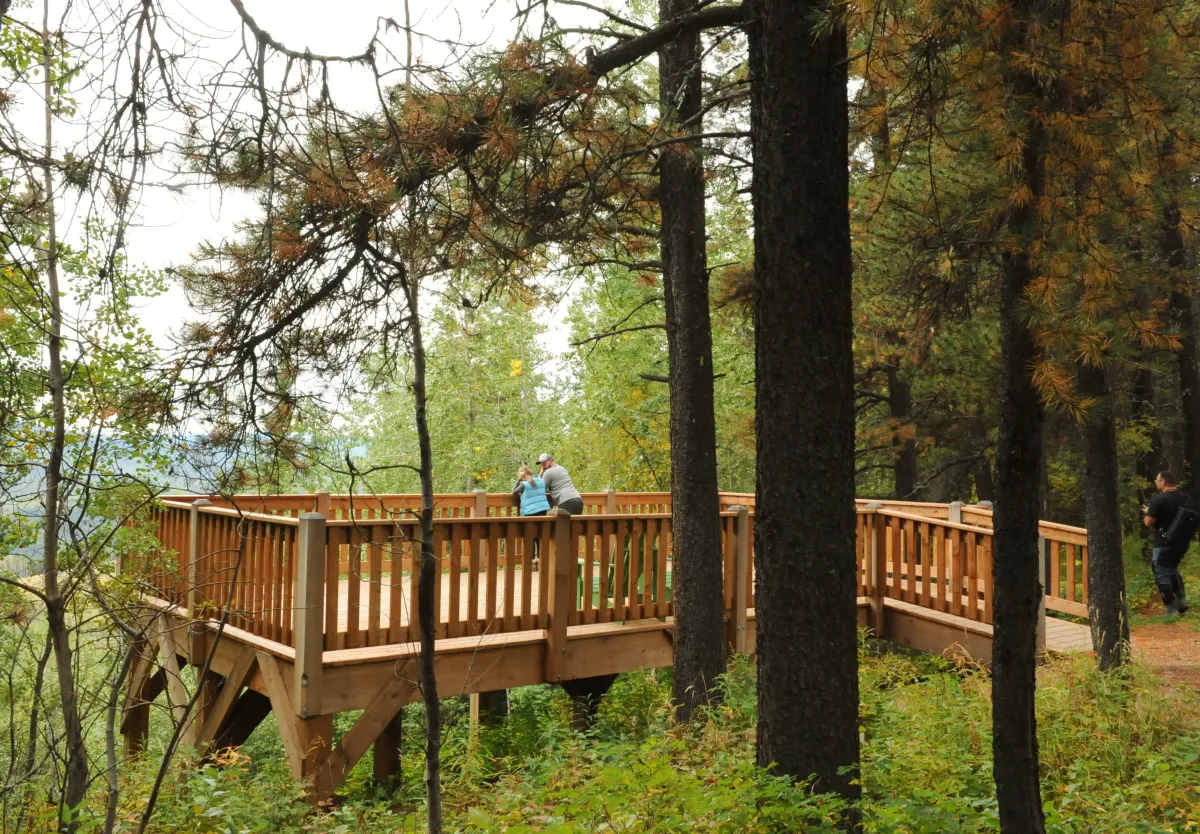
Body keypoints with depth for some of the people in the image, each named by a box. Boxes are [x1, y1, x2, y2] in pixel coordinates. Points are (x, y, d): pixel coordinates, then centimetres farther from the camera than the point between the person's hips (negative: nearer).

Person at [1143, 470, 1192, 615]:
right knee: (1172, 570, 27)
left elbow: (1149, 523, -17)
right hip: (1182, 541, 8)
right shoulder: (1186, 497, 6)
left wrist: (1148, 513, 3)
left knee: (1162, 576, 0)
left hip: (1165, 543, -8)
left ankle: (1172, 610, -3)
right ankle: (1181, 601, 24)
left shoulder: (1158, 499, -17)